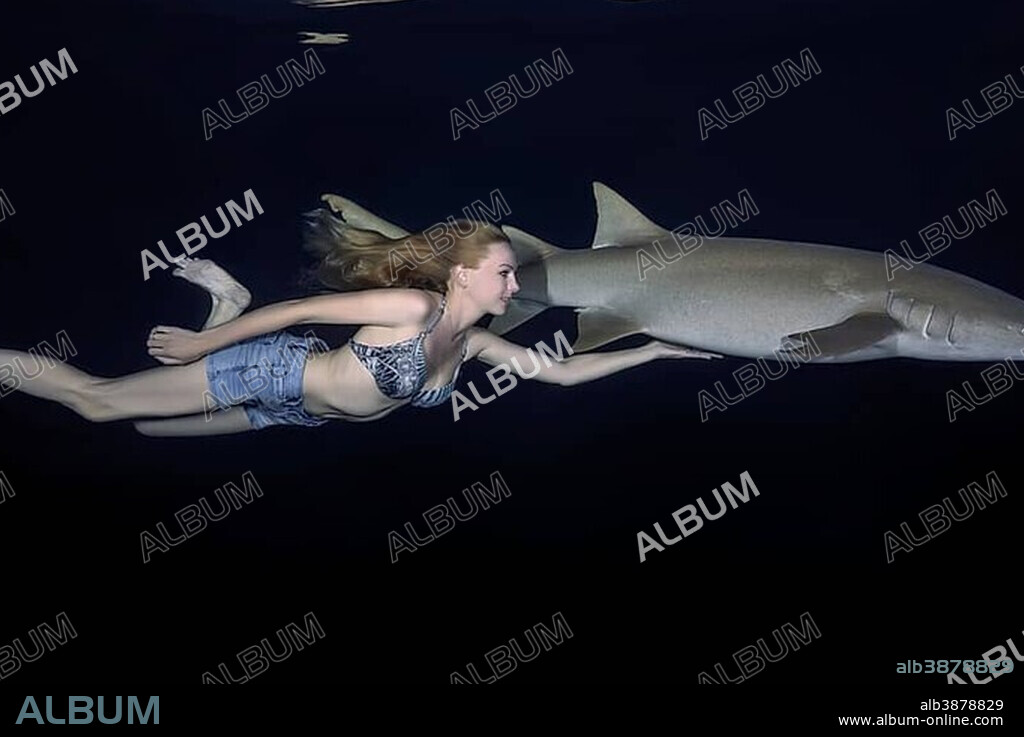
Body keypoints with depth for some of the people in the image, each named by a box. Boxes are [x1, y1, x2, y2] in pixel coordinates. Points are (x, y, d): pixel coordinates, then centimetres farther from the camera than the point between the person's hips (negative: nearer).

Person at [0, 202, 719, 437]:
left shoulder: (472, 341, -1)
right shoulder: (416, 305, -24)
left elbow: (559, 371, 6)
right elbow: (303, 308, -19)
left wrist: (651, 350, 3)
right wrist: (200, 344, -15)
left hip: (295, 408, 7)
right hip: (276, 368, -7)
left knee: (144, 426, 19)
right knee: (95, 397, -5)